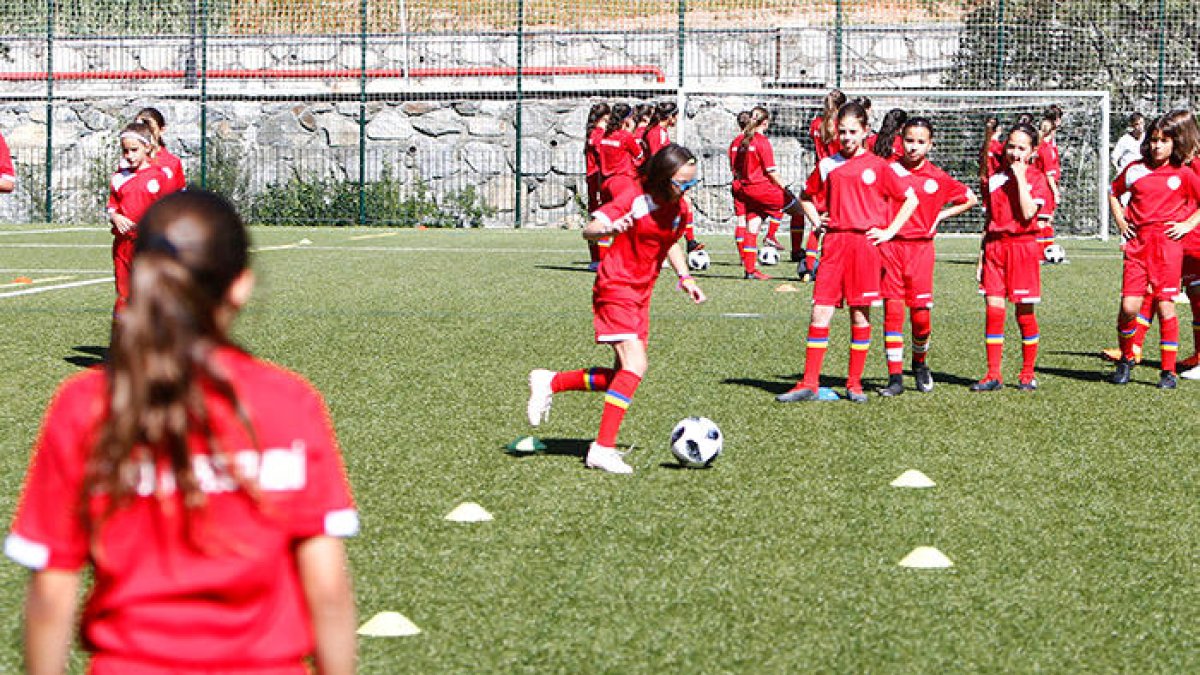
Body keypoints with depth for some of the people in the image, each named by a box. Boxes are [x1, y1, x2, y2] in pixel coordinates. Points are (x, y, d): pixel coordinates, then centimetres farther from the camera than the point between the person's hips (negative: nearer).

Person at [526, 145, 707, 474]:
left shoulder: (680, 208, 4)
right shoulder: (636, 201, -17)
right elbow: (589, 229, -23)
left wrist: (684, 277, 11)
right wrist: (608, 228, -44)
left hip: (641, 293, 8)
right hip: (616, 286, -8)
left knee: (627, 374, 6)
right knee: (635, 364, -21)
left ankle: (551, 382, 23)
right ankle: (603, 449, -18)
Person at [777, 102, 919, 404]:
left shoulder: (877, 166, 3)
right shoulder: (827, 166, 11)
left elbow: (911, 199, 6)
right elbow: (808, 198, 28)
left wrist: (889, 232, -1)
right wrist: (817, 222, 11)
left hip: (865, 243, -2)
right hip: (834, 242, 2)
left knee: (860, 314, 2)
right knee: (821, 310, -4)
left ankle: (855, 384, 12)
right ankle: (809, 384, -2)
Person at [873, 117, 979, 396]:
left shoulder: (938, 178, 4)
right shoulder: (890, 169, 2)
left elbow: (971, 199, 17)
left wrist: (942, 215, 9)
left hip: (920, 247, 0)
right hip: (890, 245, 0)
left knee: (921, 315, -3)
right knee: (892, 312, -4)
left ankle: (920, 364, 25)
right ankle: (895, 377, 0)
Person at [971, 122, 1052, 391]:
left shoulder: (1037, 179, 0)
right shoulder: (995, 179, 12)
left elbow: (1028, 212, -16)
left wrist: (1020, 178, -12)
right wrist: (982, 253, 12)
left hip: (1023, 246, -3)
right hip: (995, 246, 4)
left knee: (1024, 312, 1)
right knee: (993, 309, -3)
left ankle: (1028, 374, 11)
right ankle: (993, 375, 0)